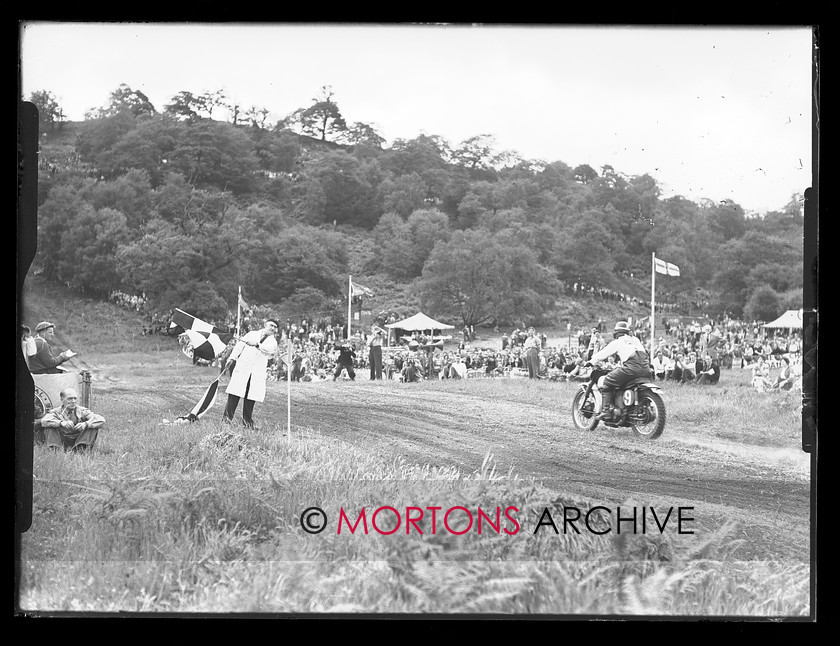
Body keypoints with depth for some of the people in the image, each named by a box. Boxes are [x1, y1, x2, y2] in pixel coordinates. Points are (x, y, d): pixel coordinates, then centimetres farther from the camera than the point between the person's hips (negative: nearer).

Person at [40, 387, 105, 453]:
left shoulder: (82, 411, -1)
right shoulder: (56, 412, -4)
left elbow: (101, 420, -14)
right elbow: (44, 421, -25)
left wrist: (85, 424, -33)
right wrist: (61, 423, -42)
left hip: (78, 441, 1)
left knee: (94, 428, -18)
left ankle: (81, 448, -25)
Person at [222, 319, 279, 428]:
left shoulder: (272, 341, 14)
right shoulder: (252, 334, 17)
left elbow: (272, 351, -9)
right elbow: (240, 345, 11)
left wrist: (257, 345, -20)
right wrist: (232, 357, -1)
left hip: (258, 373, 1)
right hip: (243, 367, 0)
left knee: (251, 397, -3)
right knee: (235, 393, -7)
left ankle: (247, 420, 6)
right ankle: (227, 416, -3)